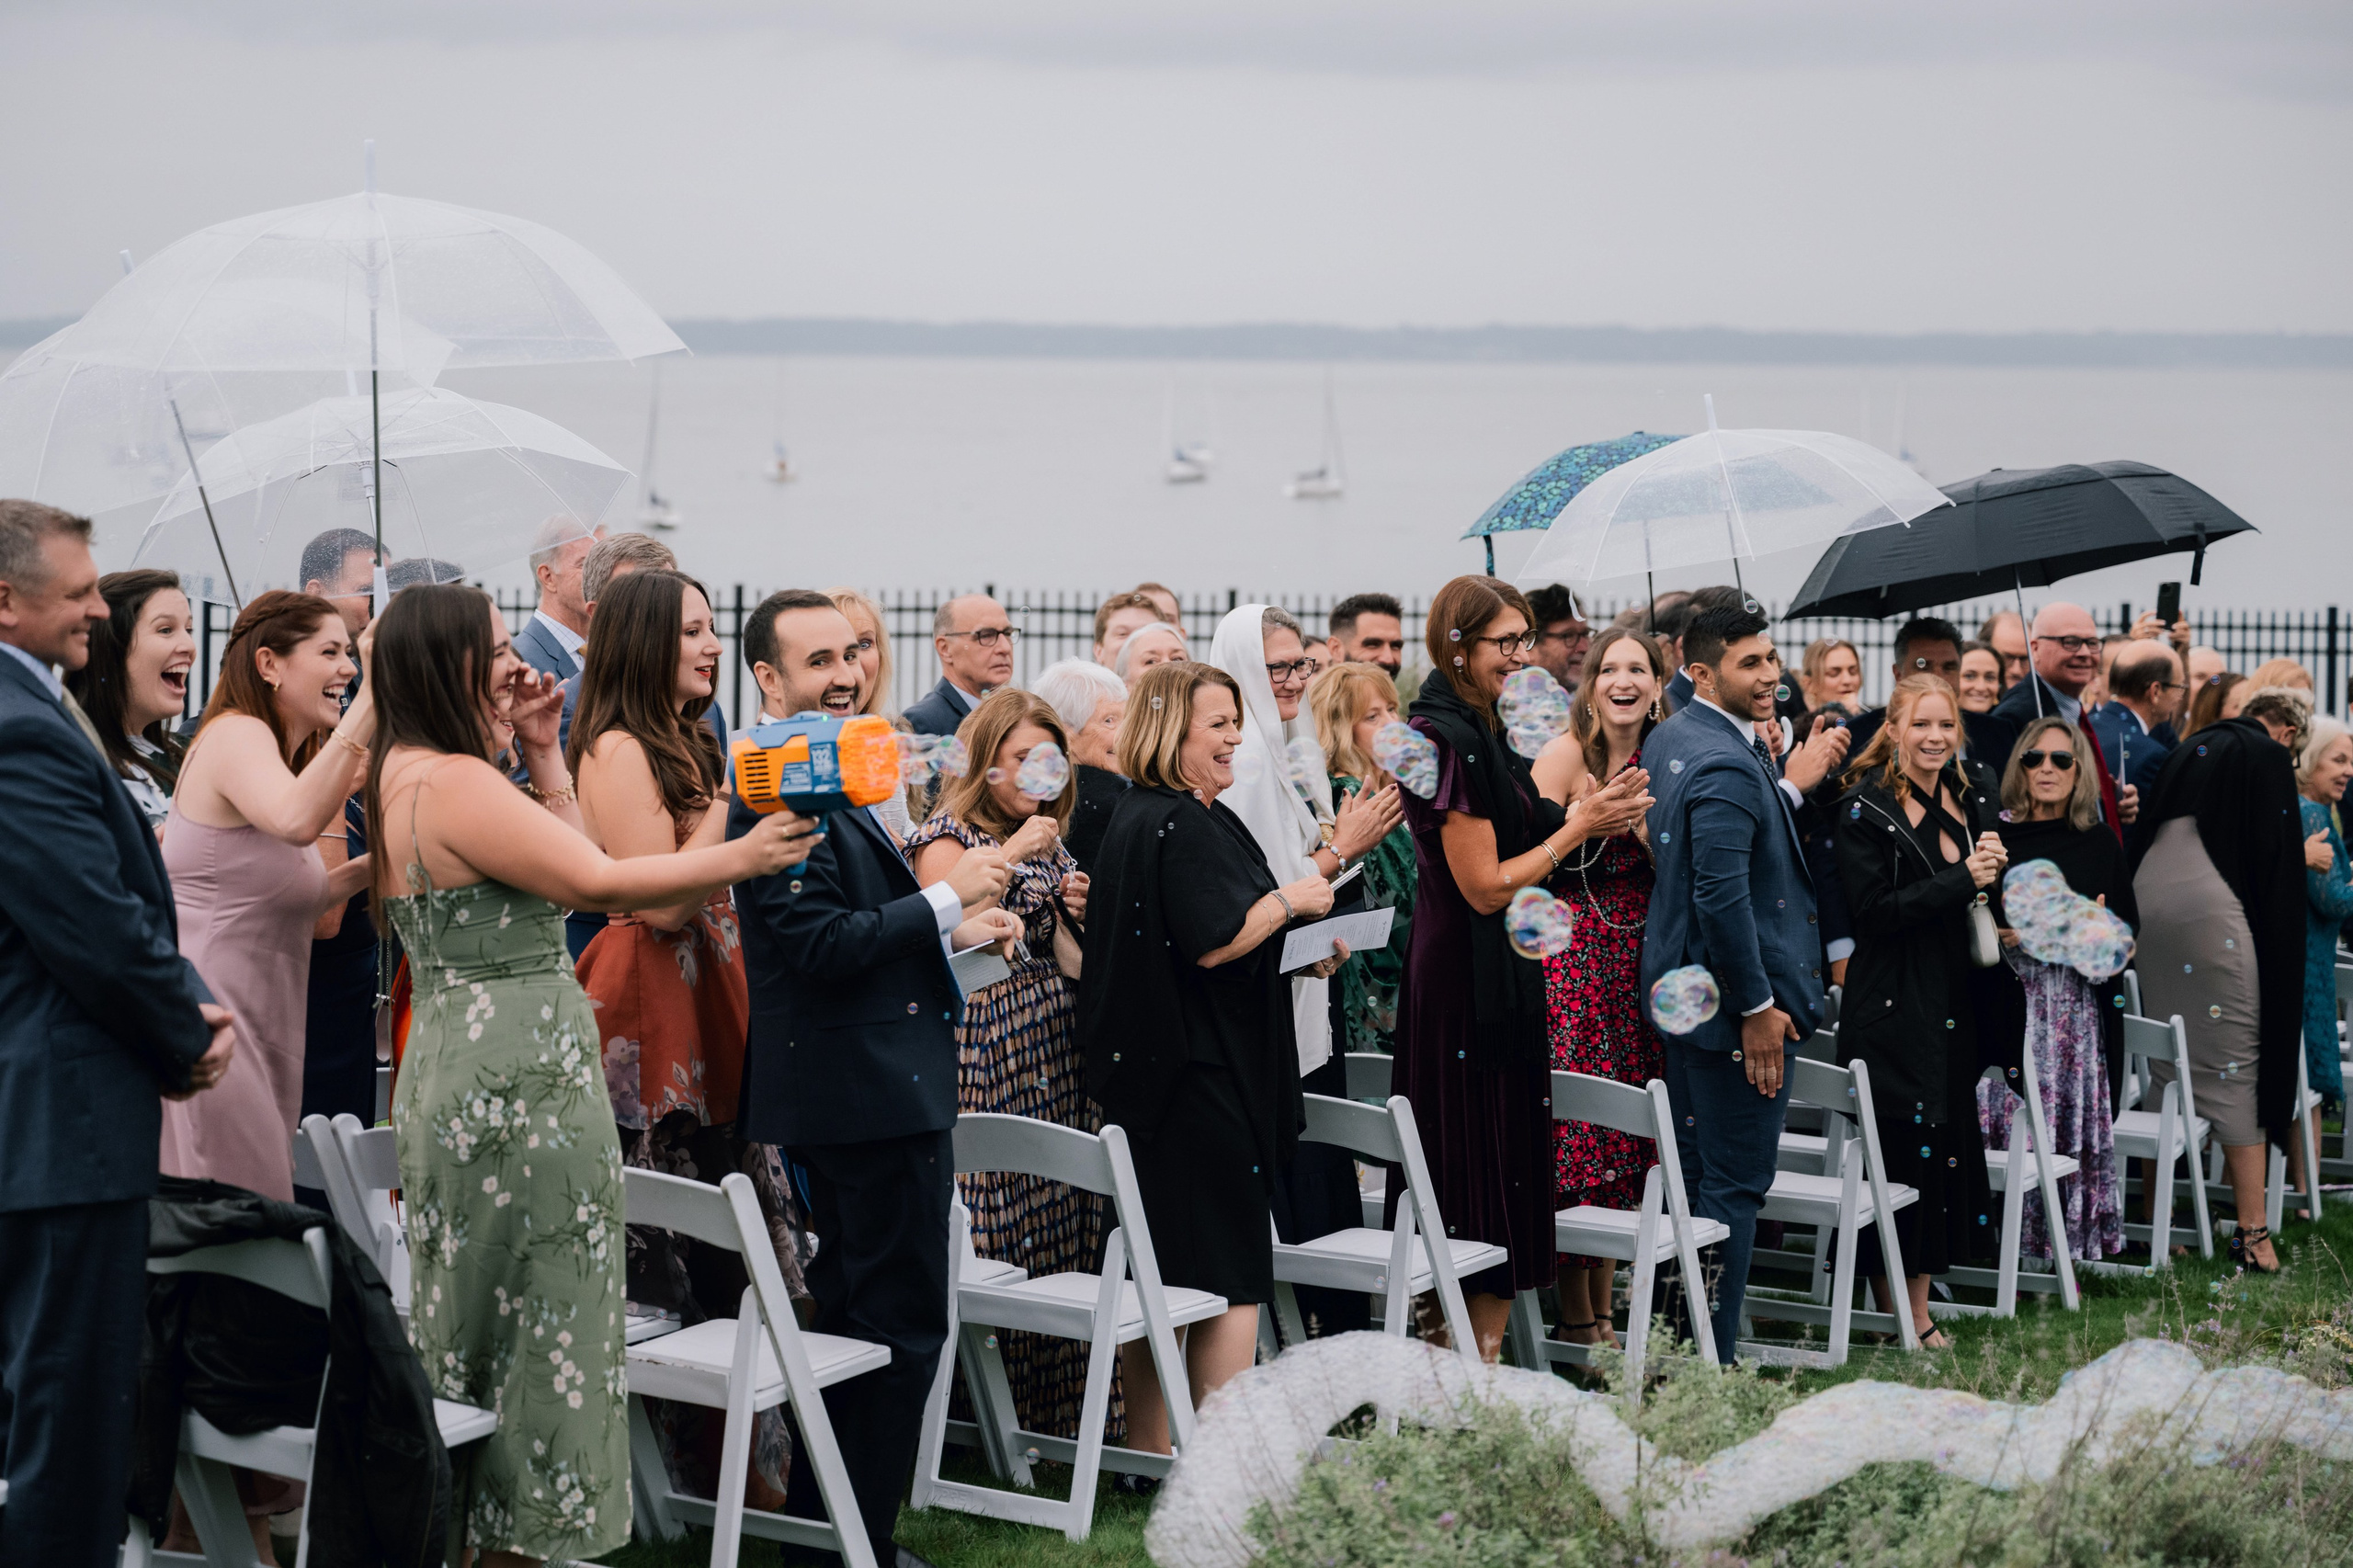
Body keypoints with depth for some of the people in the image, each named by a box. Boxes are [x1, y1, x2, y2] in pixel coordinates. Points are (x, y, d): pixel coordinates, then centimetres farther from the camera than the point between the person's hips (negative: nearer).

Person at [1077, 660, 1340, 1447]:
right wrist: (1287, 901, -8)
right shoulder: (1183, 825, -16)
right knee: (1230, 1271, -4)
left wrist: (1298, 954, 14)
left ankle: (1149, 1449, 20)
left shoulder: (1139, 816, 15)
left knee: (1157, 1267, 14)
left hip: (1148, 1076, 10)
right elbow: (1215, 942, -24)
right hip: (1200, 1077, -10)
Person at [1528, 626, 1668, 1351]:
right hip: (1572, 953, -6)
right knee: (1576, 1134, -6)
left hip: (1636, 958, 6)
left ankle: (1604, 1309, 16)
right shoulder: (1566, 753, -7)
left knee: (1626, 1138, 7)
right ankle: (1576, 1317, 2)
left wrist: (1643, 818, -5)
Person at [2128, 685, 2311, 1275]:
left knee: (2163, 1068, 13)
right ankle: (2252, 1230, -8)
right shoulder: (2270, 758, 0)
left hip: (2148, 901, 7)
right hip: (2212, 911, -7)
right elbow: (2276, 856, -6)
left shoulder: (2189, 750, 20)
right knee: (2236, 1065, -5)